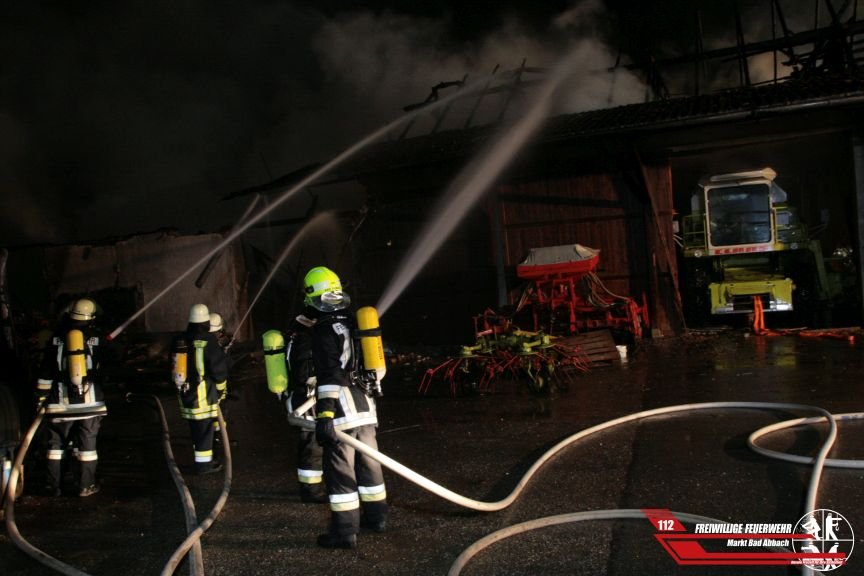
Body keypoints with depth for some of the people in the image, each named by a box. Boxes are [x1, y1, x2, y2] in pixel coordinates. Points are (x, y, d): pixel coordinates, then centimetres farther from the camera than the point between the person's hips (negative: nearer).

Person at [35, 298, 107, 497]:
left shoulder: (57, 337, 2)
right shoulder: (96, 337, 0)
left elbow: (45, 371, 3)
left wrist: (41, 396, 8)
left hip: (61, 402, 1)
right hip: (90, 401, -1)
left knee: (56, 444, 12)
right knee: (87, 444, 6)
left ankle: (53, 486, 17)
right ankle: (86, 486, 9)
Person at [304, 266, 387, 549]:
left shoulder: (324, 330, -12)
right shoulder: (352, 324, 13)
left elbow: (329, 376, -21)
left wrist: (325, 415, -23)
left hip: (342, 412, -8)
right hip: (365, 407, 8)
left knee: (340, 470, -2)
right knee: (368, 464, 17)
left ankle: (344, 531, 2)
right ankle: (376, 517, 29)